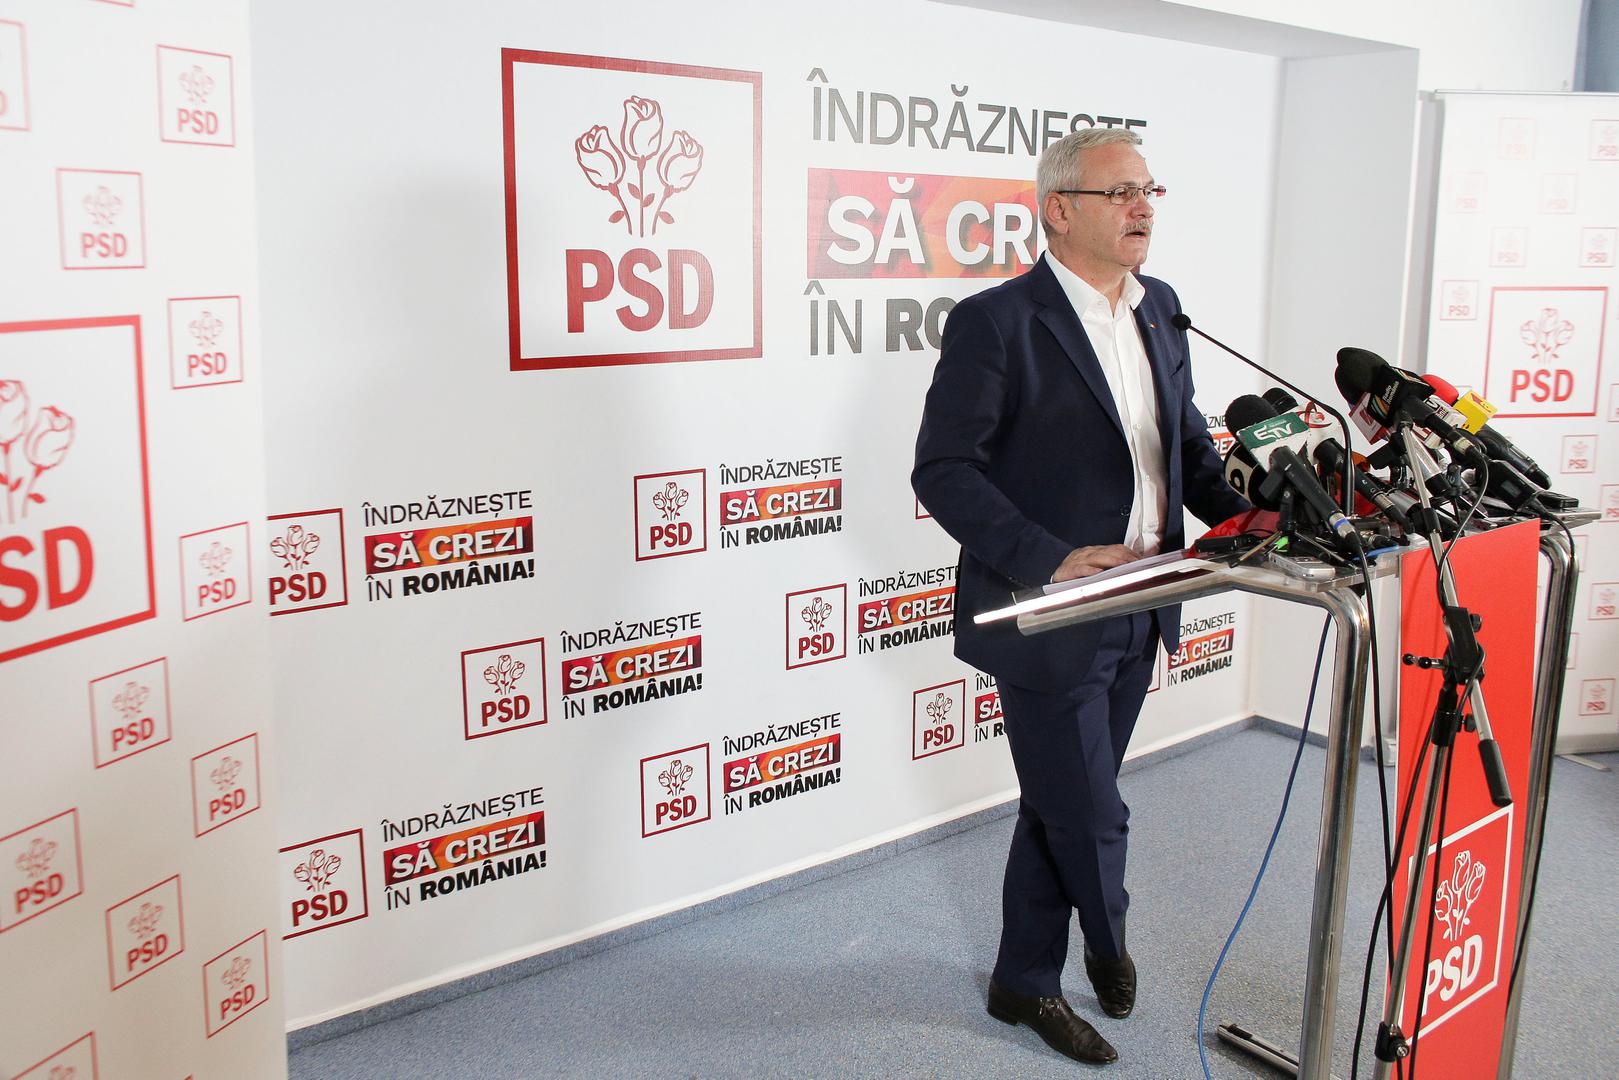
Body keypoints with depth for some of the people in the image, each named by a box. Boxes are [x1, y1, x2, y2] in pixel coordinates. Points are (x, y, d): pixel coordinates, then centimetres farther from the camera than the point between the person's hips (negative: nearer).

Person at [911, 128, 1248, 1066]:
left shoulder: (1158, 308, 8)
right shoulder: (996, 321, -15)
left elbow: (1186, 438, 18)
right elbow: (943, 470, -18)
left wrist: (1244, 514, 0)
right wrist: (1052, 559, -26)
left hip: (1137, 612, 7)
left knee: (1062, 810, 19)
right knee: (1090, 816, 3)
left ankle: (1025, 984, 36)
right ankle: (1109, 942, 35)